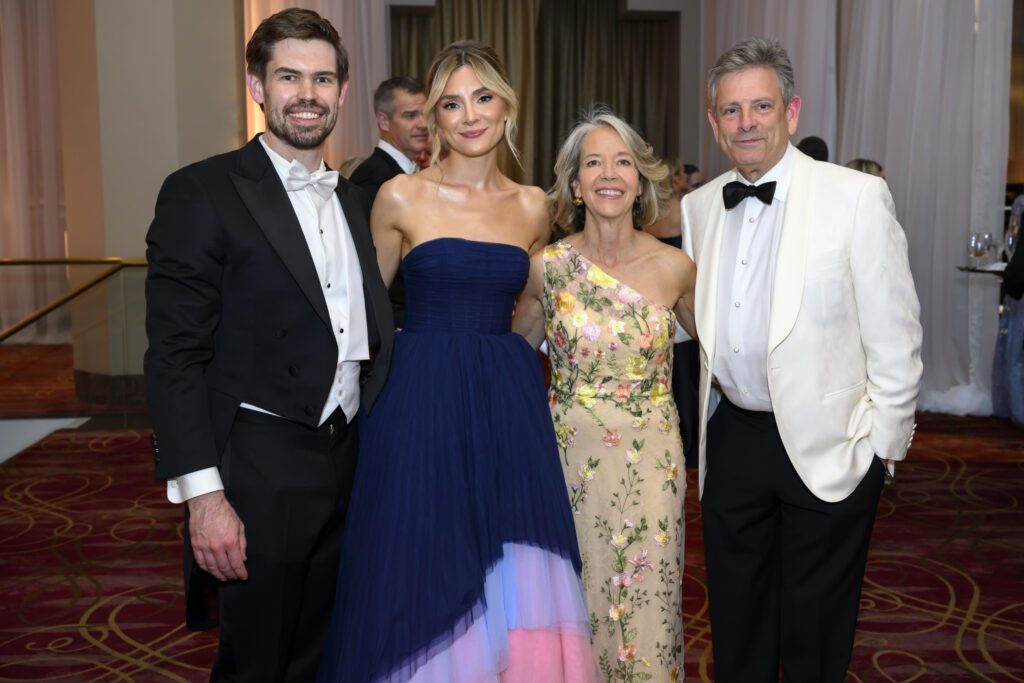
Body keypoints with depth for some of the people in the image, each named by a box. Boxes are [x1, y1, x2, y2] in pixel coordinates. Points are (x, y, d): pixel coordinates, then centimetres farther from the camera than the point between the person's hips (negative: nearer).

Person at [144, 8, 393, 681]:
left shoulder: (355, 200, 12)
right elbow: (176, 355, -14)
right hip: (258, 468, -6)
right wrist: (202, 492, -19)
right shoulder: (201, 192, -9)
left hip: (348, 466, 6)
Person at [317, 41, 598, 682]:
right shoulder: (401, 197, -1)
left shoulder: (532, 207, 8)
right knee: (425, 571, 4)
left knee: (518, 592, 5)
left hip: (508, 402, 3)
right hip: (423, 400, -2)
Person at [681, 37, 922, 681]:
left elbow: (895, 336, -10)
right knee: (736, 617, 19)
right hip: (732, 437, 5)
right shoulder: (698, 206, 5)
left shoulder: (857, 197, -11)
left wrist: (880, 448, -10)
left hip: (827, 448, -4)